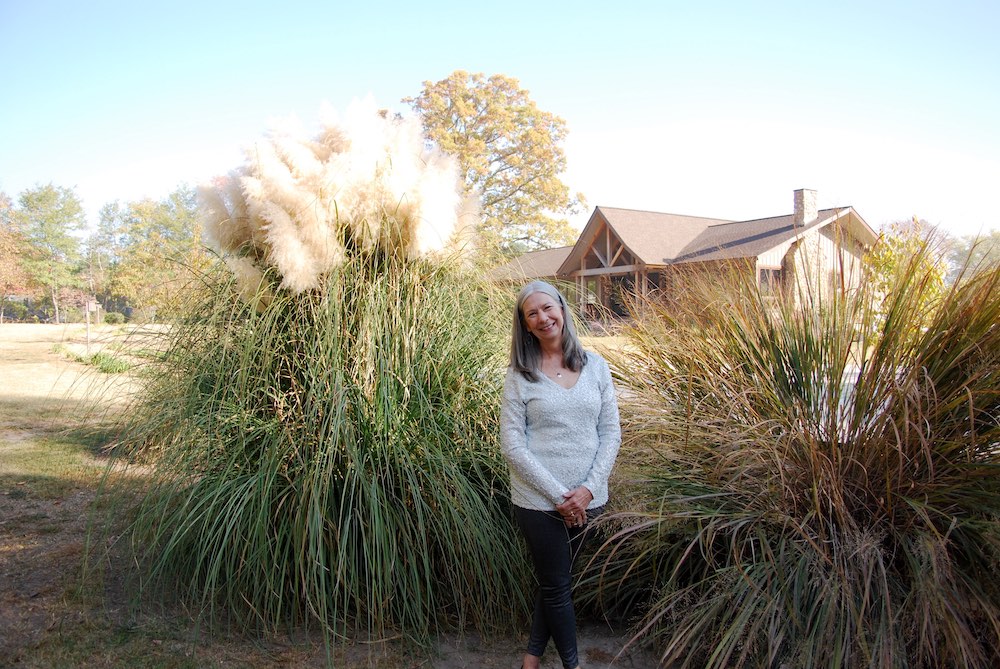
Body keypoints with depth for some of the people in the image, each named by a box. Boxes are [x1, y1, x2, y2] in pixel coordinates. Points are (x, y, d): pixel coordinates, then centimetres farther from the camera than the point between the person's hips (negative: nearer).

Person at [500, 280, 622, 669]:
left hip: (588, 501, 3)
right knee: (557, 587, 10)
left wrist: (589, 488, -11)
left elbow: (611, 432, 1)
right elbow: (512, 446, -11)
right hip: (539, 501, -3)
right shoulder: (520, 376, -7)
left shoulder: (595, 366, 1)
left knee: (553, 581, 18)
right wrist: (559, 496, -15)